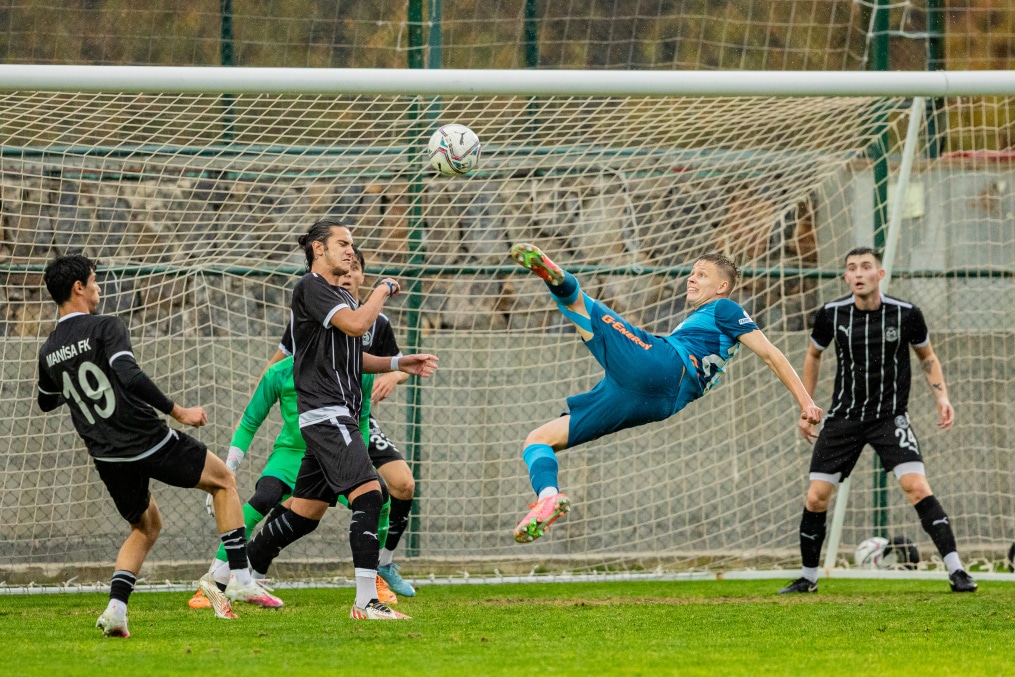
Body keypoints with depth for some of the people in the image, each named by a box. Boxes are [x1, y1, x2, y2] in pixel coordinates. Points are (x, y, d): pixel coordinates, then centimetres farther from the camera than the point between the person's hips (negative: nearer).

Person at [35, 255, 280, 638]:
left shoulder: (48, 352, 6)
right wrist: (177, 412, -21)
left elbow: (46, 402, 24)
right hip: (151, 444, -6)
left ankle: (115, 607, 2)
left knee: (145, 528, 25)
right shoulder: (105, 328, -13)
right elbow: (131, 377, -27)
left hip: (107, 457, 6)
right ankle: (240, 579, 9)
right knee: (223, 481, 16)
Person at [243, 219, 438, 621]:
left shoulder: (342, 296, 21)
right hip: (325, 413, -10)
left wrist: (398, 363, 14)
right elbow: (357, 324, -22)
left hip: (337, 417, 10)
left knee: (305, 511, 13)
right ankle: (365, 601, -24)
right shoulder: (311, 288, -9)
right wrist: (384, 290, -6)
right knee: (368, 493, -20)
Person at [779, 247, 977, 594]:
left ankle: (956, 571, -19)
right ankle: (808, 577, 18)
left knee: (917, 486, -21)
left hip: (890, 416, -2)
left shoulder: (906, 314, -9)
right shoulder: (831, 314, -6)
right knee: (816, 497, -2)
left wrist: (942, 396, -5)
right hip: (844, 416, 2)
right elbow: (813, 356, 14)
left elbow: (927, 356, 9)